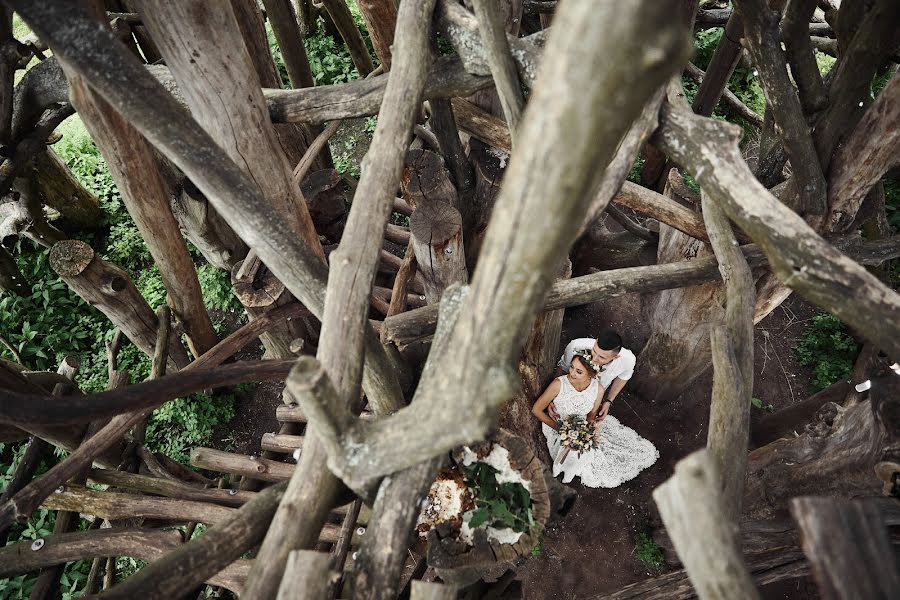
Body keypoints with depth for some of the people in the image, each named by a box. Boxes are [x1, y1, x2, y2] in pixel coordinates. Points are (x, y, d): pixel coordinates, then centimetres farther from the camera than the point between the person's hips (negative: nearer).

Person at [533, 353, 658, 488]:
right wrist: (559, 428, -22)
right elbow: (536, 409, -20)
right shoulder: (559, 384, -30)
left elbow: (591, 415, -3)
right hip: (558, 430, -2)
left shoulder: (598, 389, -20)